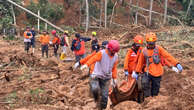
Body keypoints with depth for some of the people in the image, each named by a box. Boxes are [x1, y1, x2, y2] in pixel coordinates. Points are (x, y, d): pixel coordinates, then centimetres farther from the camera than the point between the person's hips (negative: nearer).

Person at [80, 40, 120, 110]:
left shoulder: (115, 56, 2)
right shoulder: (102, 53, -15)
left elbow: (114, 68, 13)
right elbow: (94, 58, -30)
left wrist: (114, 78, 11)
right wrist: (86, 65, -47)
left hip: (106, 78, 4)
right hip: (97, 76, -4)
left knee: (105, 96, 3)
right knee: (95, 88, -29)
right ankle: (96, 99, 5)